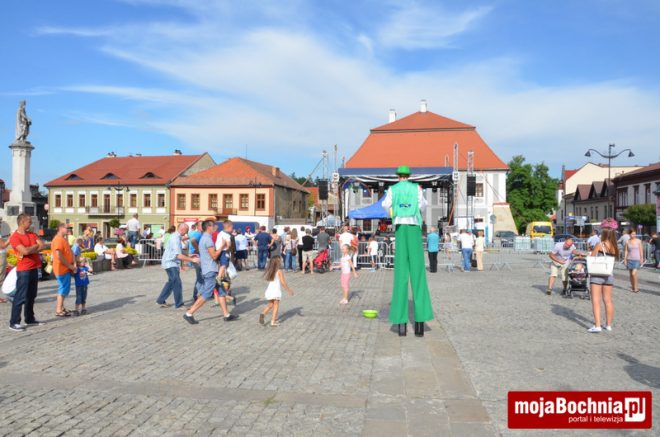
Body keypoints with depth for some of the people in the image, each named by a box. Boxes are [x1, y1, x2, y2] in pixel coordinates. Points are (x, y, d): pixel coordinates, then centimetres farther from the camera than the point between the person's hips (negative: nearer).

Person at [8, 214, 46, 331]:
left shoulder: (32, 234, 12)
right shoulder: (15, 237, -11)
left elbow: (43, 246, 1)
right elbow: (25, 251, -23)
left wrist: (30, 250, -13)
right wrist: (35, 246, -5)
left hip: (34, 268, 7)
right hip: (23, 270, -7)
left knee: (31, 296, 13)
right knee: (20, 297, -6)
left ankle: (30, 319, 23)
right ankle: (14, 322, 1)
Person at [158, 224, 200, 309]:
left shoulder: (177, 237, 9)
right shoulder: (175, 239, -22)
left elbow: (180, 252, 19)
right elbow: (179, 256, -28)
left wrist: (189, 257, 11)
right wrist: (192, 260, -25)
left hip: (171, 263, 10)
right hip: (171, 264, -10)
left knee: (171, 282, 20)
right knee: (177, 284, -5)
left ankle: (161, 300, 29)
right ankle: (179, 304, 4)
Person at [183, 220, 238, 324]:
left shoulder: (204, 238, 17)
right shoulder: (207, 239, -15)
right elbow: (214, 256, -18)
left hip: (211, 270, 10)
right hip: (210, 271, -10)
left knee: (222, 292, 10)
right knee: (206, 295, -6)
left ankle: (227, 315, 13)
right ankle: (189, 314, 1)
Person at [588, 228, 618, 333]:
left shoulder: (599, 245, -8)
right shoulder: (615, 248, 5)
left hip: (597, 274, -5)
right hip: (609, 275, 5)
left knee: (596, 300, -3)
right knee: (608, 300, 13)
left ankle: (597, 326, -9)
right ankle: (609, 325, 20)